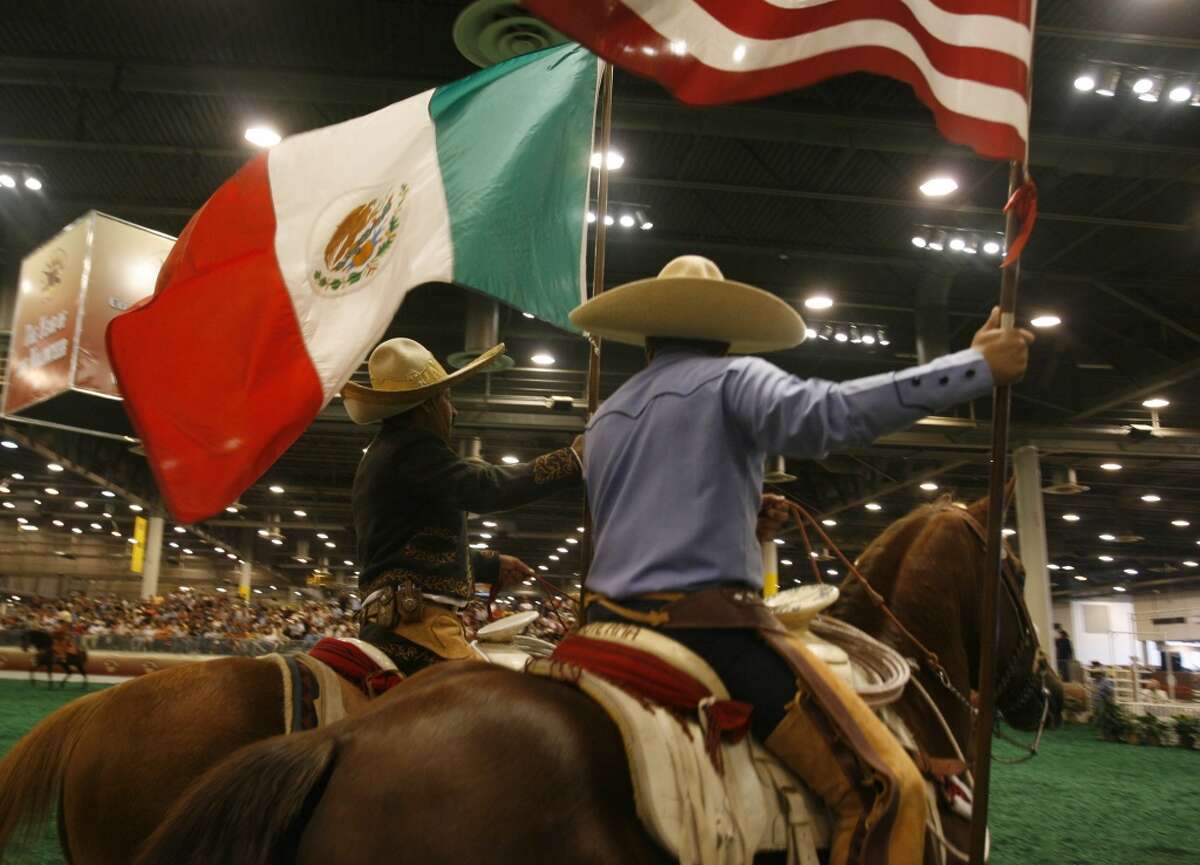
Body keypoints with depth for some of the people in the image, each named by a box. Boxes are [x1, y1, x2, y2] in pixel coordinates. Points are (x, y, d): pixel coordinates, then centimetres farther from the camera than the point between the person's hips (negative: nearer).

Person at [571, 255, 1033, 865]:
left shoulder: (605, 418, 20)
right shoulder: (731, 378, -1)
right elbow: (826, 414, -22)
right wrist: (979, 366, -17)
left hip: (612, 627, 8)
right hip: (710, 625, -8)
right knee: (886, 788, -8)